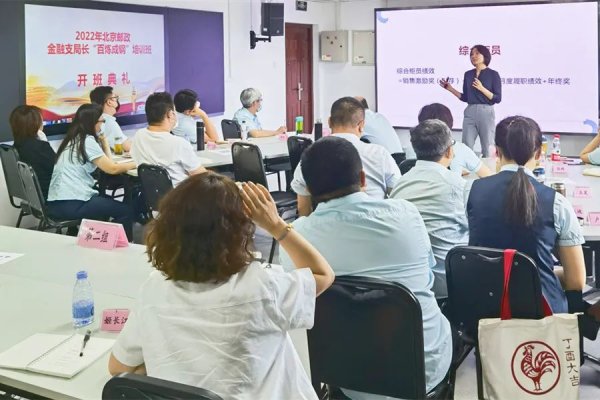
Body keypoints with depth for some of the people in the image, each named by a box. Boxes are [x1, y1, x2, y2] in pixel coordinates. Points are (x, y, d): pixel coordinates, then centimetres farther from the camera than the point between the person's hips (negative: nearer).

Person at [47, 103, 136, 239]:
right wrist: (136, 164, 0)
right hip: (71, 204, -10)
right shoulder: (87, 141, -10)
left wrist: (103, 141, 14)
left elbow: (105, 163, 15)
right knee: (125, 211, -3)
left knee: (106, 201, 30)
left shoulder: (73, 139, 16)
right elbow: (111, 169, -12)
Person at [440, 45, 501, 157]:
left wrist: (482, 89, -17)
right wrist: (450, 88, 6)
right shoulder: (468, 74, 11)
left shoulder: (493, 74, -2)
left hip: (486, 112, -4)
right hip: (470, 112, 4)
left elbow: (497, 99, -6)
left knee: (487, 149, 2)